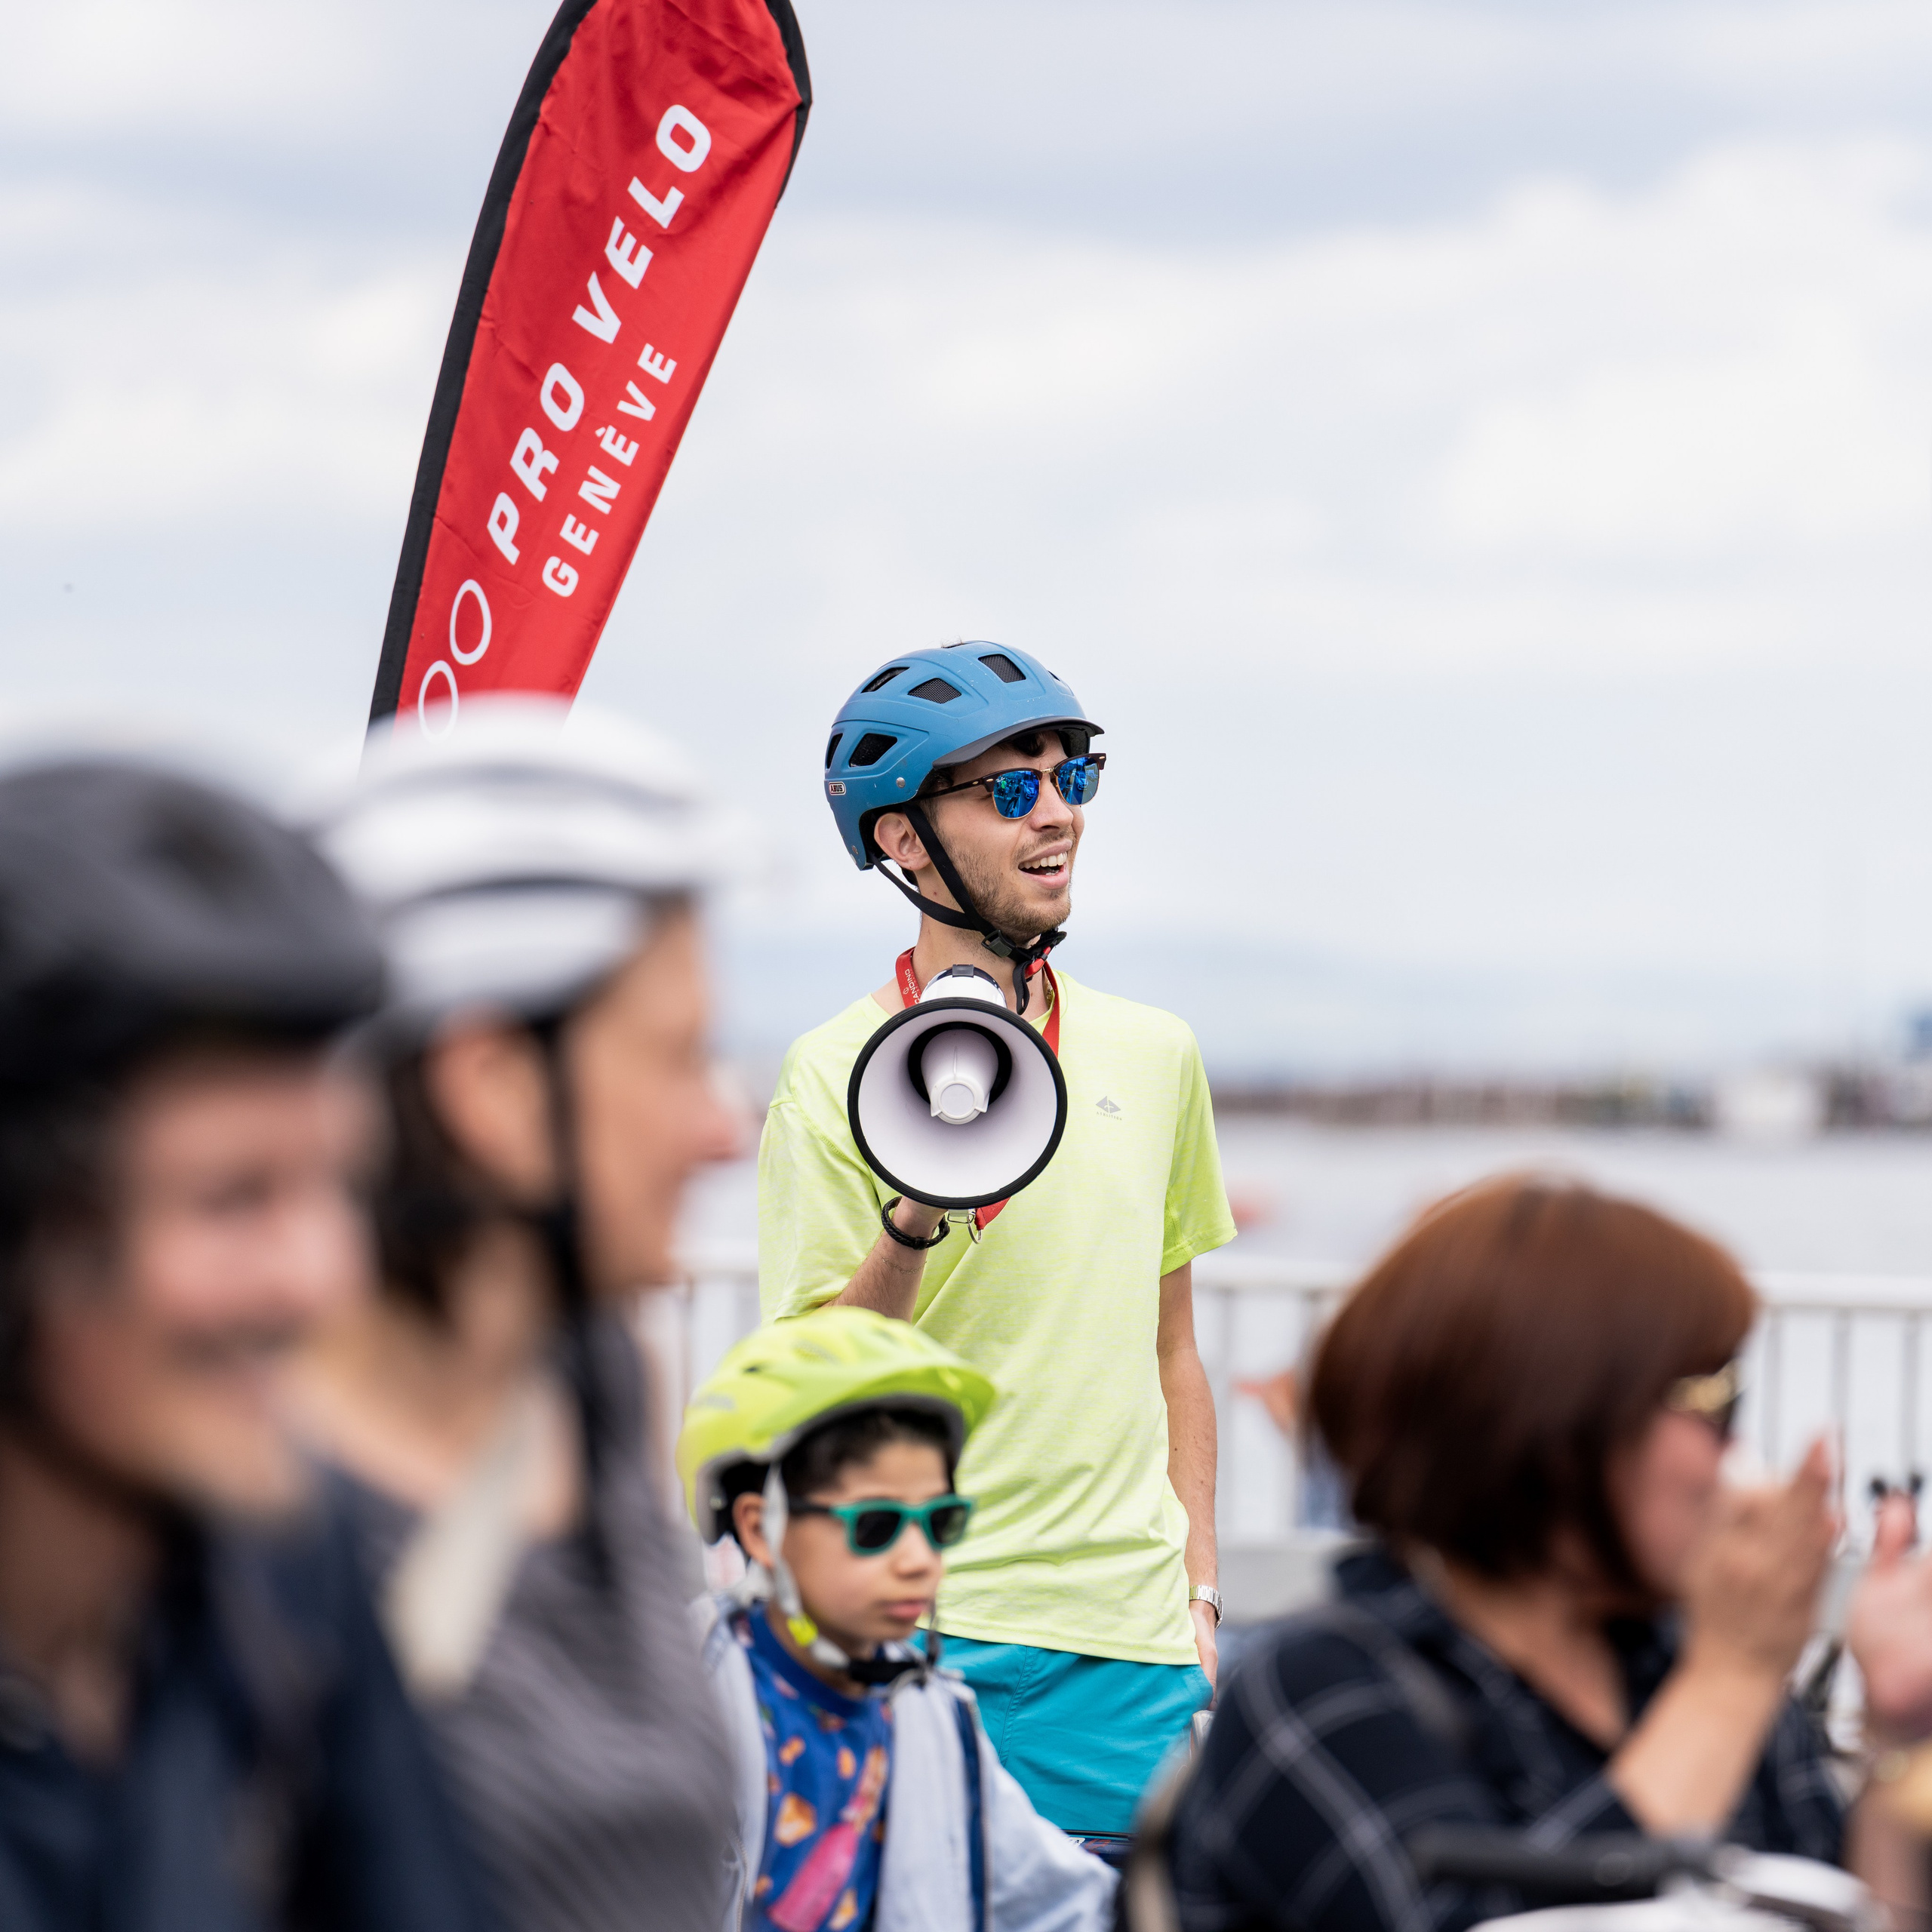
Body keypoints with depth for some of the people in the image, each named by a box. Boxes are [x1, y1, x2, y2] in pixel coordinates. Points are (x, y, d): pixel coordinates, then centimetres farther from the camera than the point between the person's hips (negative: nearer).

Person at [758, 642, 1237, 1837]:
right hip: (928, 1628, -4)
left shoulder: (1155, 1055, 11)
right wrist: (911, 1225, -24)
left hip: (1135, 1640, 4)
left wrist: (1199, 1593, 12)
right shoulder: (838, 1076, -5)